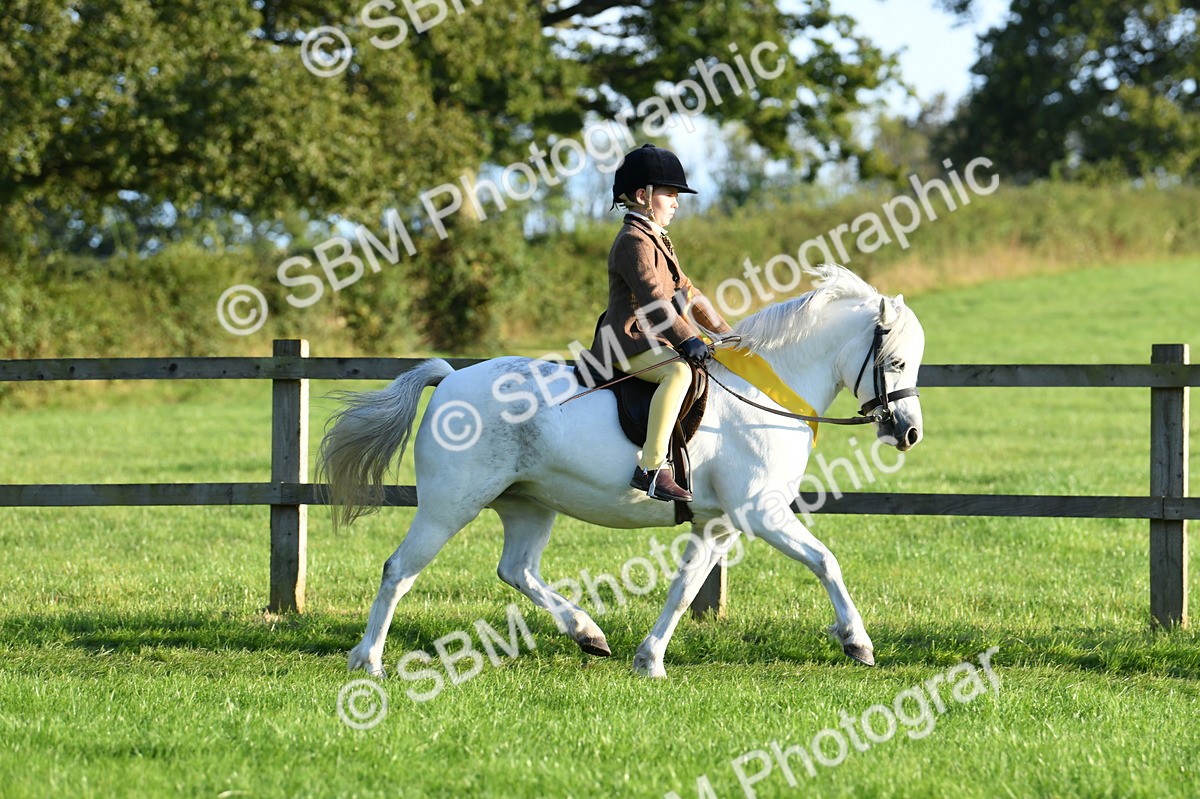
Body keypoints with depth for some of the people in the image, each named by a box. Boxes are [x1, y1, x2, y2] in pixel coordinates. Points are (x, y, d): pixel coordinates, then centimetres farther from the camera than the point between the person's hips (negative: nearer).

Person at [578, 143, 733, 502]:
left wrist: (724, 333, 20)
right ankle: (651, 468, -43)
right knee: (678, 371, -36)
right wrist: (687, 341, -30)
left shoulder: (658, 241, 22)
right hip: (630, 343, -11)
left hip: (655, 341, 11)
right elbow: (653, 300, -23)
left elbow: (685, 292, 25)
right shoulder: (633, 242, -12)